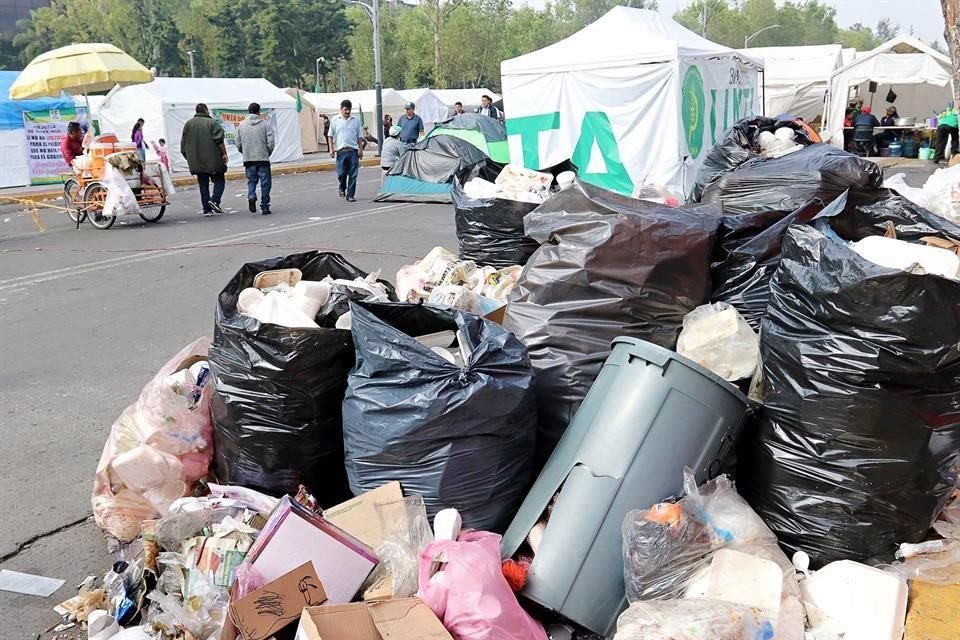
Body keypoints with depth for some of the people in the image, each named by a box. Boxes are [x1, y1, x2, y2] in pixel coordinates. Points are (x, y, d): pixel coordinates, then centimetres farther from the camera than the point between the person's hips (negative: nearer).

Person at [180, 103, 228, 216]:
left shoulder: (188, 124, 12)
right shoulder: (212, 122, -3)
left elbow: (183, 144, 14)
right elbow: (219, 140, -14)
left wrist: (189, 158, 21)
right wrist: (224, 153, -9)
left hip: (196, 162, 5)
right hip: (213, 160, -5)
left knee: (203, 185, 8)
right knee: (219, 181, 4)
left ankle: (207, 209, 5)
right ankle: (214, 200, -18)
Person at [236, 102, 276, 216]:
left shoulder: (241, 125, 5)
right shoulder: (265, 124, -4)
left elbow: (238, 144, 6)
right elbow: (271, 142, -7)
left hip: (248, 159, 3)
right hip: (263, 159, -3)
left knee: (251, 180, 16)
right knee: (265, 183, 5)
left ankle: (251, 196, -12)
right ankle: (264, 207, 6)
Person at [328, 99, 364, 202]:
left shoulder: (355, 121, 10)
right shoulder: (335, 120, 6)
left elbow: (359, 137, 13)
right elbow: (330, 136, 6)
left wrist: (361, 150, 6)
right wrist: (331, 149, -4)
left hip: (353, 151, 1)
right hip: (341, 151, -1)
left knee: (353, 174, -1)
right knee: (341, 173, -2)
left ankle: (350, 195, 6)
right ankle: (342, 188, 28)